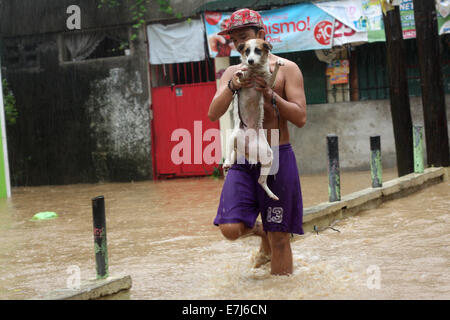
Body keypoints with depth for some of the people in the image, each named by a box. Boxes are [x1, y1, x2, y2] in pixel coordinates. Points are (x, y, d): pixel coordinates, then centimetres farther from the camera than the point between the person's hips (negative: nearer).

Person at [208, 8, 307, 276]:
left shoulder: (286, 69, 0)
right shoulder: (233, 73, 11)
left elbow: (301, 118, -9)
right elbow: (213, 114, -2)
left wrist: (269, 93, -20)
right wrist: (233, 86, -18)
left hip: (278, 157, -3)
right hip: (244, 160, 3)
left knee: (279, 238, 0)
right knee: (231, 228, -11)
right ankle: (261, 232, 22)